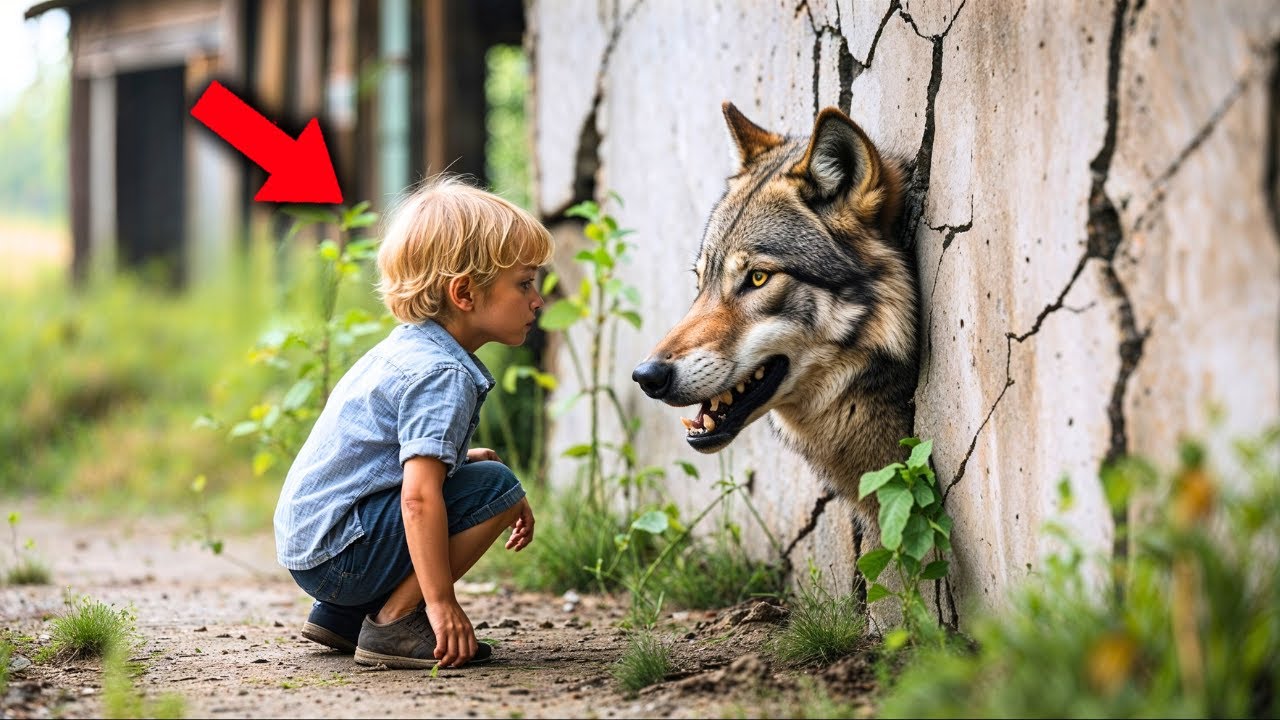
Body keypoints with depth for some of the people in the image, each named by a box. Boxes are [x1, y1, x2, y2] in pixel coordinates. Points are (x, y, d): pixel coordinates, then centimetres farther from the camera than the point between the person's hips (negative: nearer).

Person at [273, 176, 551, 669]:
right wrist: (441, 603, -24)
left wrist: (463, 458, 16)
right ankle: (393, 624, -11)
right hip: (335, 550, -10)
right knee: (495, 487, -16)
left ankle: (343, 615, 19)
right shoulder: (443, 374, -18)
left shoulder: (409, 348, 14)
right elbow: (419, 496, -26)